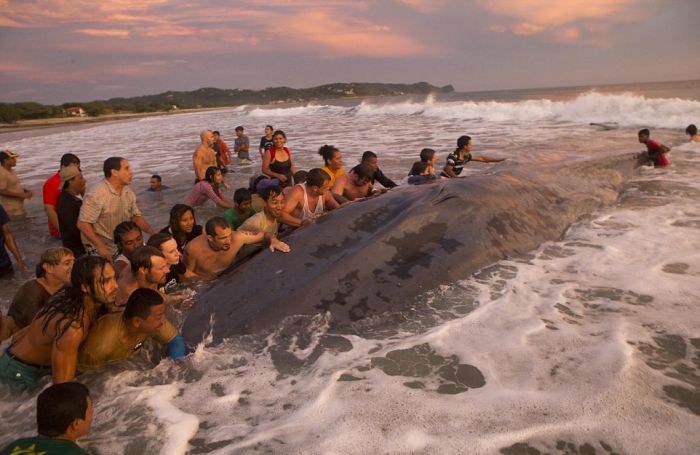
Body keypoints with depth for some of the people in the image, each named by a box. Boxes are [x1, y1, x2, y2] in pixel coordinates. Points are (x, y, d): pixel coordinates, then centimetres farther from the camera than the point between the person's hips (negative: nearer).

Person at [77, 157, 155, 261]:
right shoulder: (96, 195, -19)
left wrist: (153, 233, -5)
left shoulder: (128, 192, 3)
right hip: (100, 251, -6)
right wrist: (101, 247, -23)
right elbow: (83, 224, -19)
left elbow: (136, 216, 9)